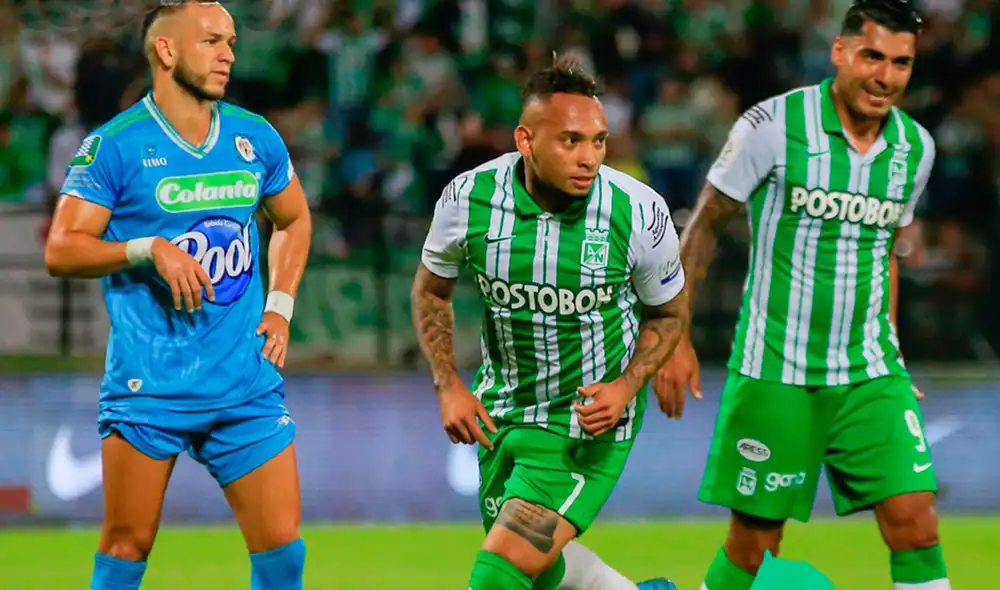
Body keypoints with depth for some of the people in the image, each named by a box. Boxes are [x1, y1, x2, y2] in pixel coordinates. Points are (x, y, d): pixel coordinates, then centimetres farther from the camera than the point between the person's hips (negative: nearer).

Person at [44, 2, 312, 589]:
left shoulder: (256, 139, 8)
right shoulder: (114, 145, -6)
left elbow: (295, 219, 26)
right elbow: (61, 249, -9)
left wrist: (280, 307, 13)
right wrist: (150, 248, -21)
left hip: (247, 381, 4)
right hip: (149, 383, -4)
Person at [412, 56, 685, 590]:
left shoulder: (639, 212, -20)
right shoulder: (468, 199, -16)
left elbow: (667, 312, -1)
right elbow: (431, 288, 4)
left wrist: (626, 387, -17)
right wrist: (447, 386, -6)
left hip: (589, 424, -4)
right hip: (503, 409, 4)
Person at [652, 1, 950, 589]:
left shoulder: (915, 147, 3)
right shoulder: (772, 126, -11)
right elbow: (706, 226, -2)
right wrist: (674, 338, -4)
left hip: (869, 374, 4)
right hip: (774, 372, -4)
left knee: (915, 522, -10)